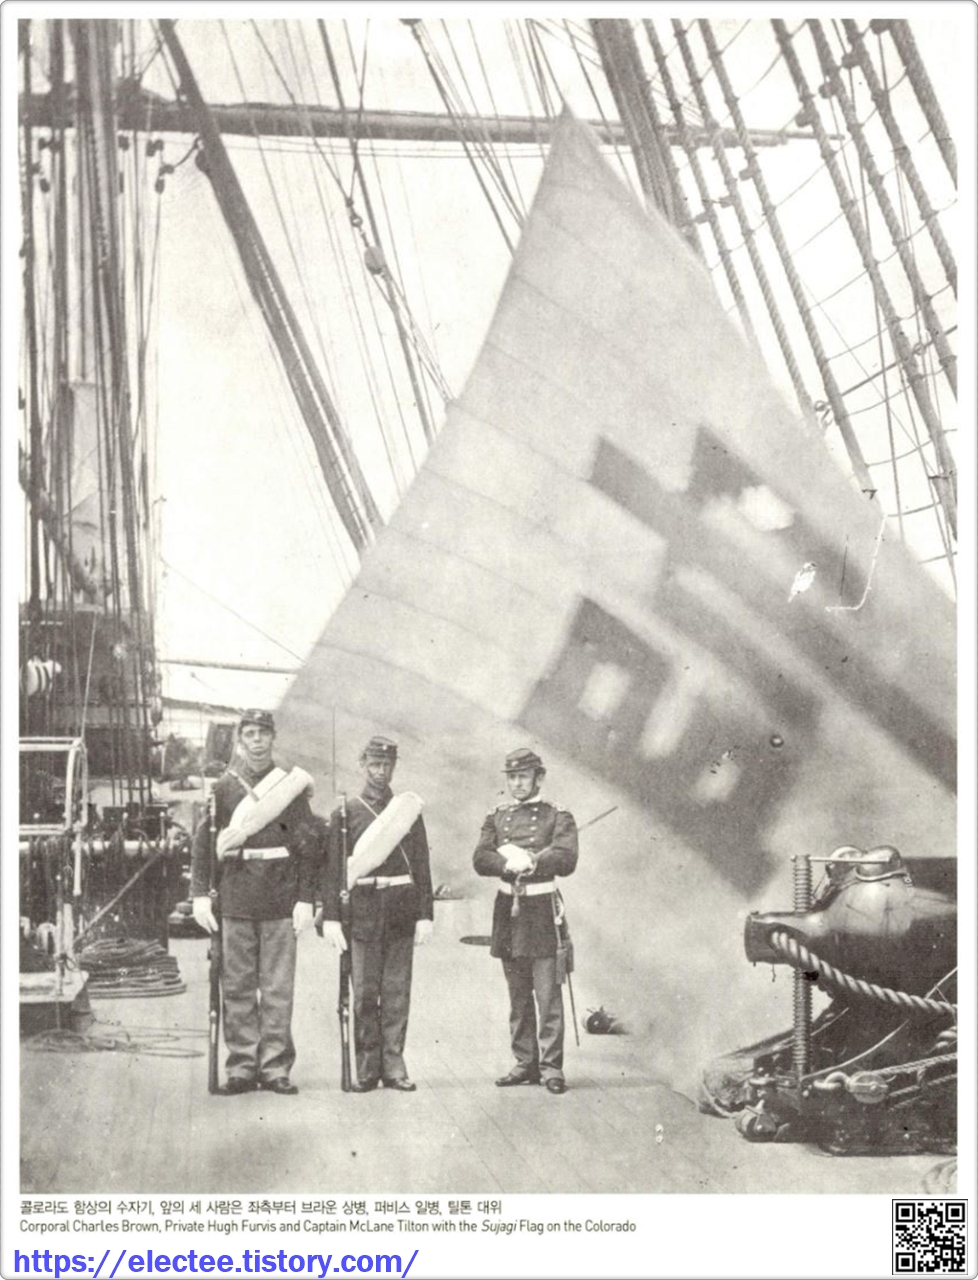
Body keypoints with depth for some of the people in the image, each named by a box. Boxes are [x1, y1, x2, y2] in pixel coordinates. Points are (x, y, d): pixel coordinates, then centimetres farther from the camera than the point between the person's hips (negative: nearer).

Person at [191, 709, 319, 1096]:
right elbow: (203, 843, 6)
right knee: (237, 989, 5)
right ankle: (241, 1068, 12)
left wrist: (305, 900, -2)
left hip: (281, 904, -1)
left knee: (278, 991, 2)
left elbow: (309, 847, 4)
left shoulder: (292, 785, 5)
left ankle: (275, 1069, 9)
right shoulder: (222, 787, 7)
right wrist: (200, 894, -3)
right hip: (235, 903, 1)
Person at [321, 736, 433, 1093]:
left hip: (402, 914, 1)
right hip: (362, 912, -1)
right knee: (364, 994, 2)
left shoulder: (409, 811, 10)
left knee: (397, 993, 3)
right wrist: (331, 917, -5)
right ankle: (367, 1069, 9)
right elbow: (333, 869, 2)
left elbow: (422, 868, 7)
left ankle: (393, 1066, 10)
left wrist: (425, 915, 1)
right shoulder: (344, 815, 6)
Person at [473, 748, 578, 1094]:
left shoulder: (557, 816, 1)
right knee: (518, 995, 9)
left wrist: (519, 858, -16)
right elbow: (480, 859, 0)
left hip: (541, 911, -4)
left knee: (547, 993, -6)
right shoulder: (496, 817, 13)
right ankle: (525, 1063, 16)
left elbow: (566, 859, -14)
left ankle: (551, 1066, -3)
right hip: (508, 910, 4)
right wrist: (512, 863, -18)